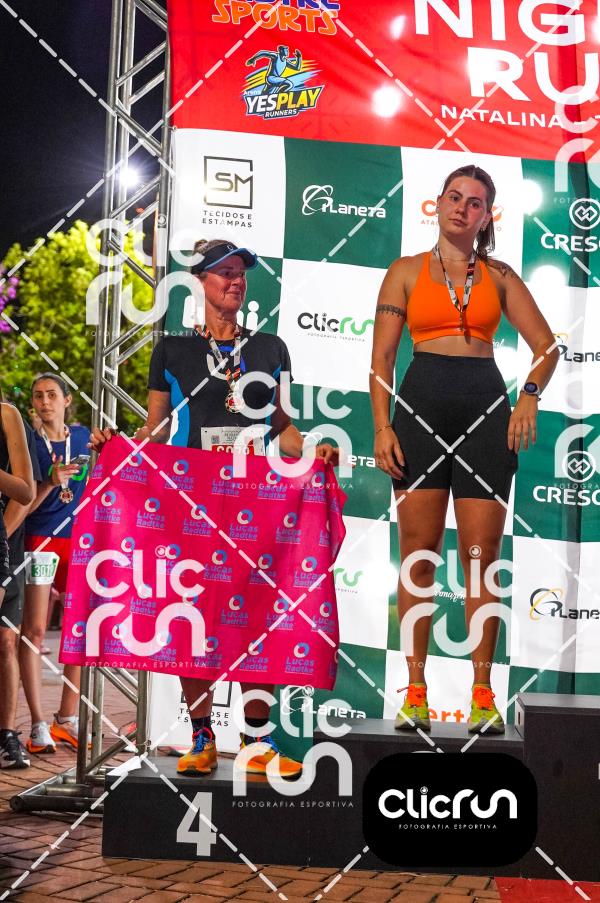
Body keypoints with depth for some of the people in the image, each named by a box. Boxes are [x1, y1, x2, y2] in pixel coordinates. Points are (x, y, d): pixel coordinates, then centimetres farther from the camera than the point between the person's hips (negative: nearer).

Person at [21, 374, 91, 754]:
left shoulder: (84, 436, 8)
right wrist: (51, 483, -19)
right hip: (40, 540, -3)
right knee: (34, 630, -7)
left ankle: (67, 720, 15)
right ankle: (38, 727, -4)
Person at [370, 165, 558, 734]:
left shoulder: (499, 277, 14)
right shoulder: (407, 272, 11)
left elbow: (546, 346, 11)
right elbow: (382, 356, 5)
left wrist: (529, 395, -8)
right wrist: (382, 427, -5)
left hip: (486, 409, 1)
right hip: (421, 406, -1)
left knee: (482, 555, 0)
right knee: (418, 553, -1)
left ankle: (483, 693, 5)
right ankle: (415, 690, 6)